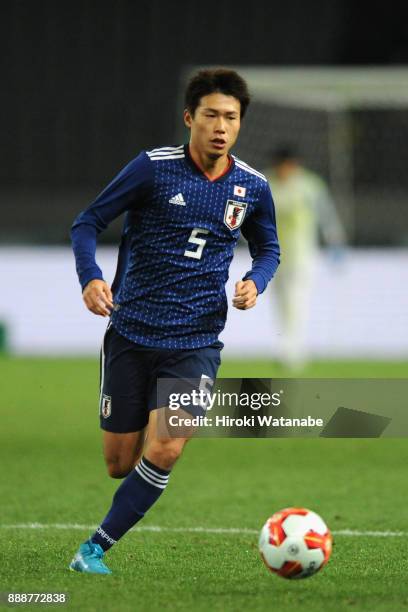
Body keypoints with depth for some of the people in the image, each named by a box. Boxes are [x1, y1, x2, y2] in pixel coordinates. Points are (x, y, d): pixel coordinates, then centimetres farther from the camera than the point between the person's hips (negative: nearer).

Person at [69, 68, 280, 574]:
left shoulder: (252, 187, 2)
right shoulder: (153, 168, -8)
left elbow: (267, 248, 20)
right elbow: (87, 223, -2)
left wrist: (254, 282, -2)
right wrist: (90, 278, -20)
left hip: (196, 343, 1)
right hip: (130, 336, -1)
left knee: (163, 453, -18)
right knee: (119, 464, 3)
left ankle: (95, 549, -3)